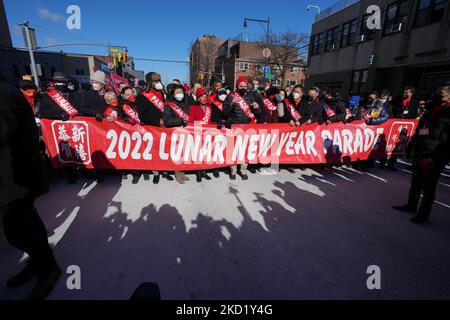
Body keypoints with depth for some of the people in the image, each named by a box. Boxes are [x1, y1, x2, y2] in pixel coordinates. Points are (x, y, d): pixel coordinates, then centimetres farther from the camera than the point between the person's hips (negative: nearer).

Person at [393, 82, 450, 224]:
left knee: (428, 186, 4)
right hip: (419, 153, 7)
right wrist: (411, 147, 13)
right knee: (416, 182, 17)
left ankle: (424, 213, 16)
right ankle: (411, 205, 32)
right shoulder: (433, 109, 14)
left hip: (433, 157, -6)